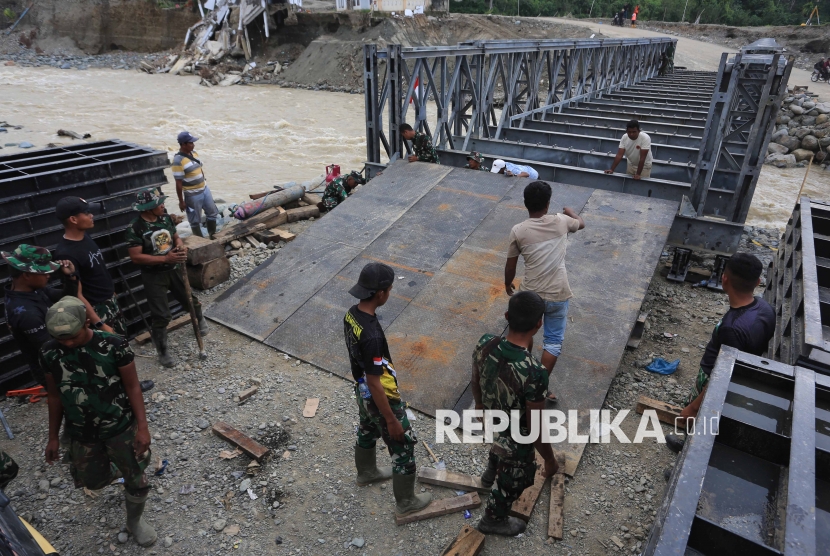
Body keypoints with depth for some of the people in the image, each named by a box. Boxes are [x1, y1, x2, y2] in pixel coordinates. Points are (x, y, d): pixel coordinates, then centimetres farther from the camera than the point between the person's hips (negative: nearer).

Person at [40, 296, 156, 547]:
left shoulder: (114, 346, -23)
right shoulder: (49, 353, -13)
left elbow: (132, 387, -14)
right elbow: (55, 395, 1)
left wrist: (142, 427, -13)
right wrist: (53, 437, 8)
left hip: (121, 428, -3)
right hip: (81, 433, 3)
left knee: (137, 481, 10)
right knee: (94, 481, 22)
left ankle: (134, 521, 39)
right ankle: (106, 460, 58)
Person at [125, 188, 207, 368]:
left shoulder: (165, 218, -2)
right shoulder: (135, 228, -20)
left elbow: (176, 237, 10)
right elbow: (136, 257, -22)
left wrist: (182, 247, -15)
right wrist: (164, 258, -29)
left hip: (174, 270, 6)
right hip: (154, 276, -5)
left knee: (191, 301, 21)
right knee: (161, 316, -2)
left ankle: (200, 320, 54)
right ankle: (163, 353, 15)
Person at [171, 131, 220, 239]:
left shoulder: (193, 152, 3)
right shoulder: (178, 160, -22)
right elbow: (178, 183, -19)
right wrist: (181, 201, -15)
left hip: (204, 189, 8)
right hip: (192, 195, -8)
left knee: (212, 213, 19)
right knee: (196, 221, 8)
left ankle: (213, 236, 36)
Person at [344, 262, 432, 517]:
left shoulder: (352, 314, -11)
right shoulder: (372, 335, -39)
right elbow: (375, 384, -30)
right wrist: (391, 420, -19)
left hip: (361, 392, 9)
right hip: (380, 399, -9)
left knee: (367, 432, 32)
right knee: (404, 446, 12)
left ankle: (366, 472, 58)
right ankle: (406, 502, 31)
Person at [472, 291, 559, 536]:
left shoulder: (485, 343, -23)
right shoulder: (533, 373, -41)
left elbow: (476, 382, -3)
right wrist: (549, 460, -9)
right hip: (516, 440, -5)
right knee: (514, 478, 26)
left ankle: (491, 473, 70)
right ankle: (493, 520, 53)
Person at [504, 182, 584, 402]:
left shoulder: (518, 231, -11)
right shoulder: (560, 222, -5)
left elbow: (510, 266, -1)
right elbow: (581, 223, 20)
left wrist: (508, 284, 19)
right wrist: (570, 211, 41)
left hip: (530, 294, 1)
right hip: (558, 295, 0)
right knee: (554, 341, 12)